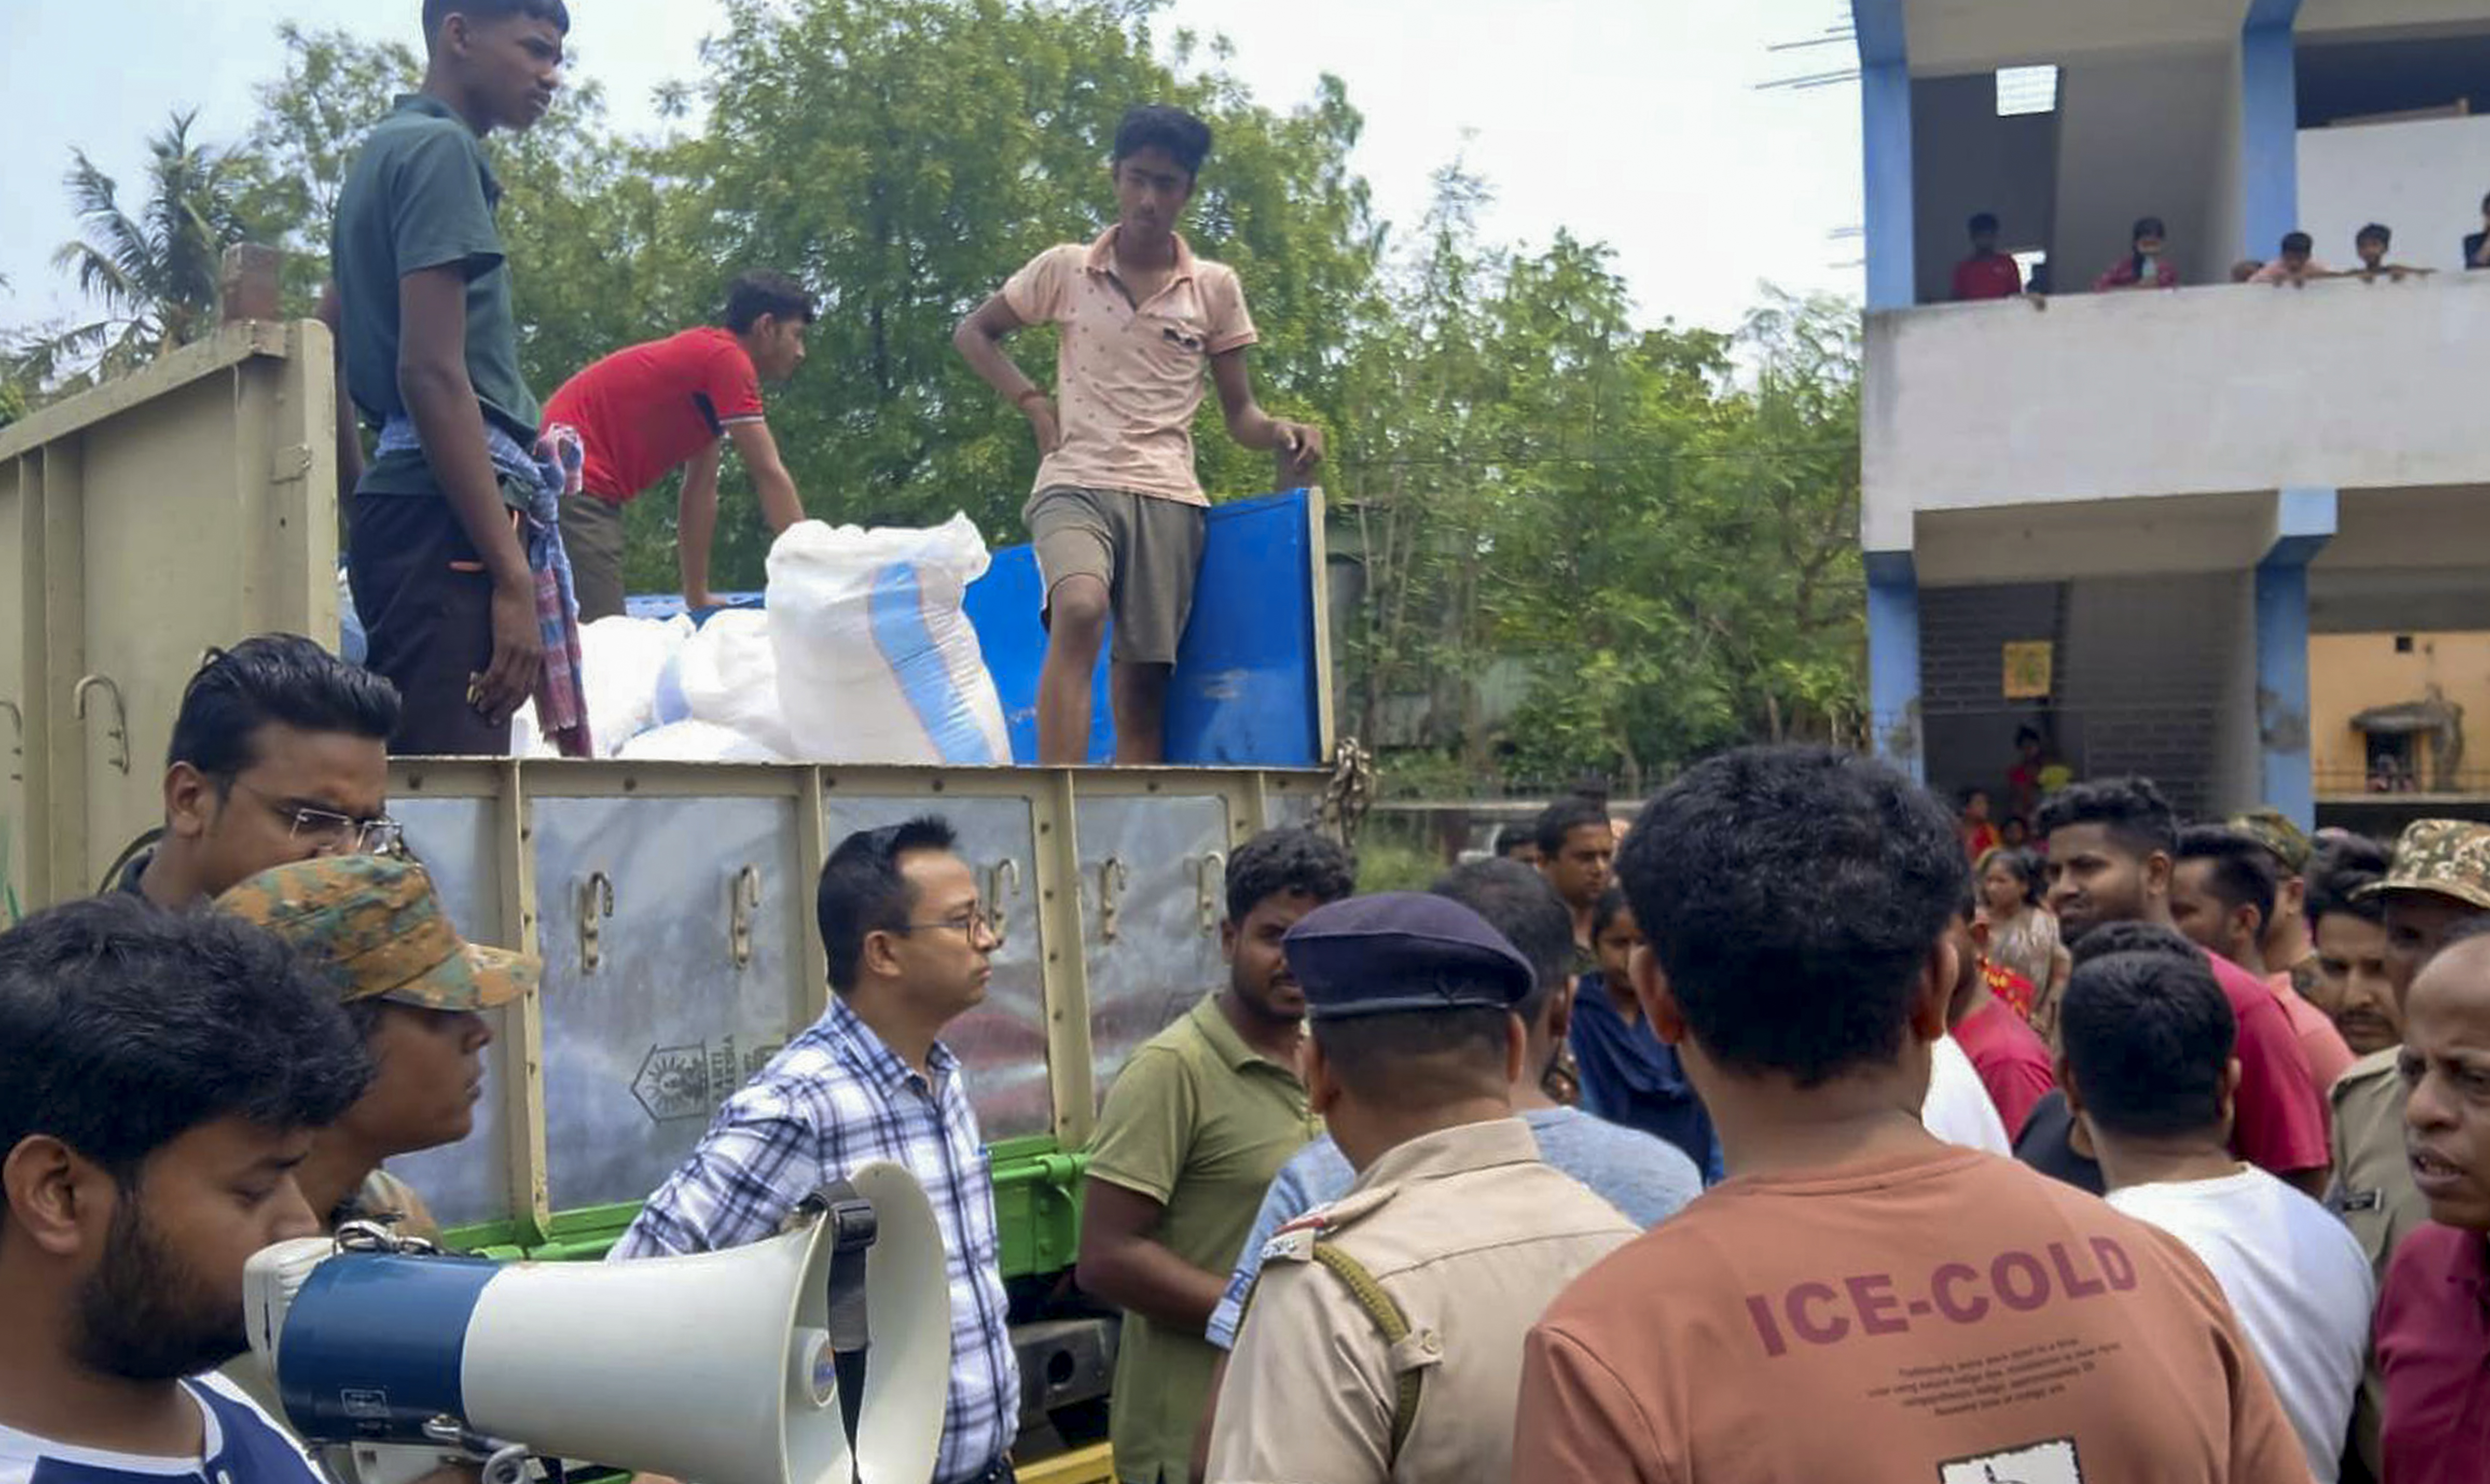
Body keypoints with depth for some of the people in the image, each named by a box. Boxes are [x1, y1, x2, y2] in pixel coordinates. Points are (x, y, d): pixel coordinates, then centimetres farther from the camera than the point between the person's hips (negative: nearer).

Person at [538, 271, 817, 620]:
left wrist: (698, 598, 17)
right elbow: (770, 476, -14)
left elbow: (700, 492, 18)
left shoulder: (710, 356, 18)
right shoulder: (728, 358, -12)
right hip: (571, 482, -11)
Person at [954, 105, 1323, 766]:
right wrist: (1035, 403, 6)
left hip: (1167, 496, 2)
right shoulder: (1064, 269, 8)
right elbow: (973, 333, 20)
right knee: (1079, 611, -32)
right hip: (1076, 484, -2)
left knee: (1144, 687, -2)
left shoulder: (1215, 288, 10)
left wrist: (1280, 435, -11)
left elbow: (1238, 412, 12)